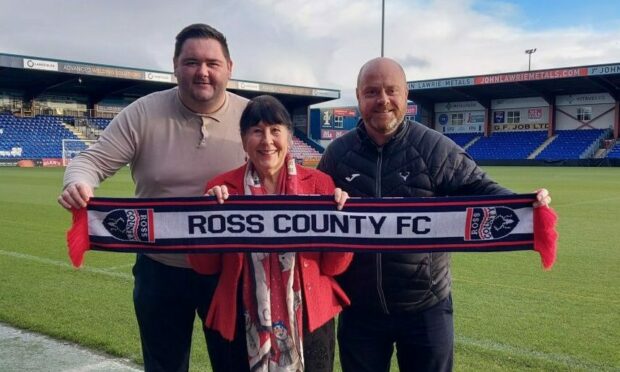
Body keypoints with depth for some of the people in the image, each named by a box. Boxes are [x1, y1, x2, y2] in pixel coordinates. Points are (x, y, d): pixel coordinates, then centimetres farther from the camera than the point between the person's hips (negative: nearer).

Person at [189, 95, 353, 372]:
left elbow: (335, 266, -2)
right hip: (245, 327, 0)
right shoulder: (221, 189, -3)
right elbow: (205, 266, -1)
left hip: (310, 321, 0)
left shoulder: (319, 184, -4)